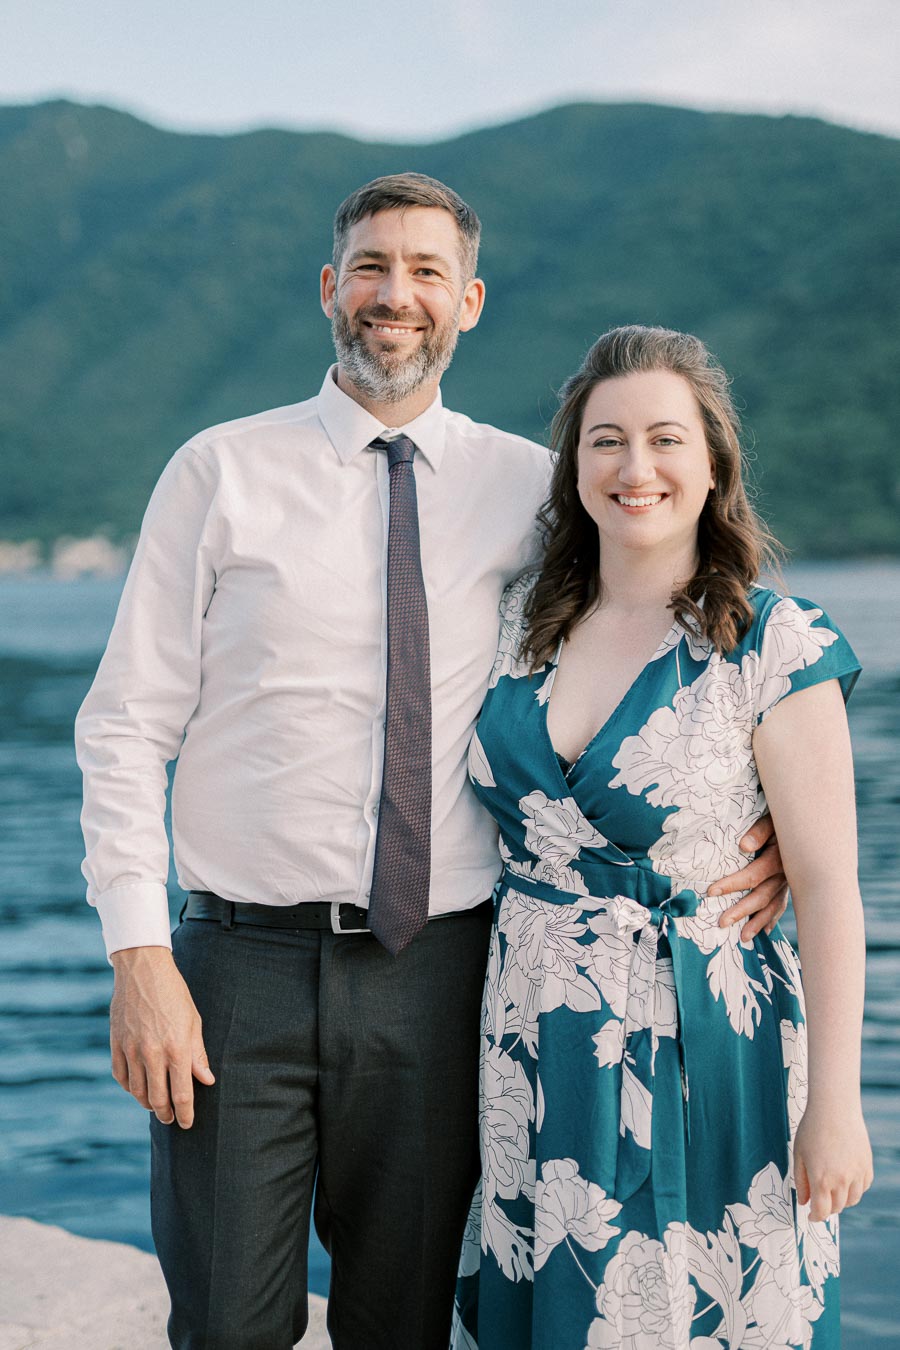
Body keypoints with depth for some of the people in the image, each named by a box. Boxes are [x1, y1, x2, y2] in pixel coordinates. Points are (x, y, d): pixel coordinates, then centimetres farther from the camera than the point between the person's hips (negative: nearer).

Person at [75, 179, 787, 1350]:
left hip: (434, 976, 1)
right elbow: (126, 726, 0)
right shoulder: (220, 473, 1)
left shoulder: (525, 486, 4)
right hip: (244, 961, -1)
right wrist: (141, 958, -10)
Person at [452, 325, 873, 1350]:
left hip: (694, 1056, -4)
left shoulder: (774, 648, -11)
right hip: (530, 1044, 5)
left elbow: (829, 891, -11)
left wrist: (835, 1106, -12)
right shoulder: (523, 620, 3)